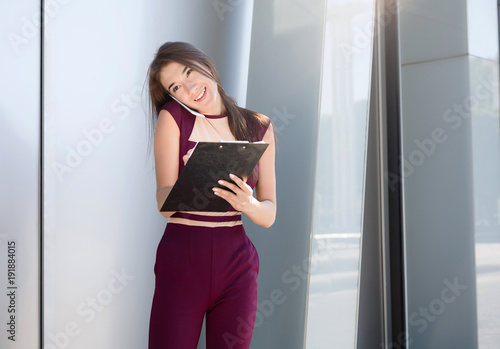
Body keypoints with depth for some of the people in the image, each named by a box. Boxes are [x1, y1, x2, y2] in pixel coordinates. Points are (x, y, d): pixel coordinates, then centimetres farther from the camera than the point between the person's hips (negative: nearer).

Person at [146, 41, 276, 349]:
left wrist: (247, 204, -18)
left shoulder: (259, 127, 6)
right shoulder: (172, 118, 0)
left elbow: (269, 214, 5)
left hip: (236, 266, 2)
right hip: (181, 265, -2)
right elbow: (164, 200, -8)